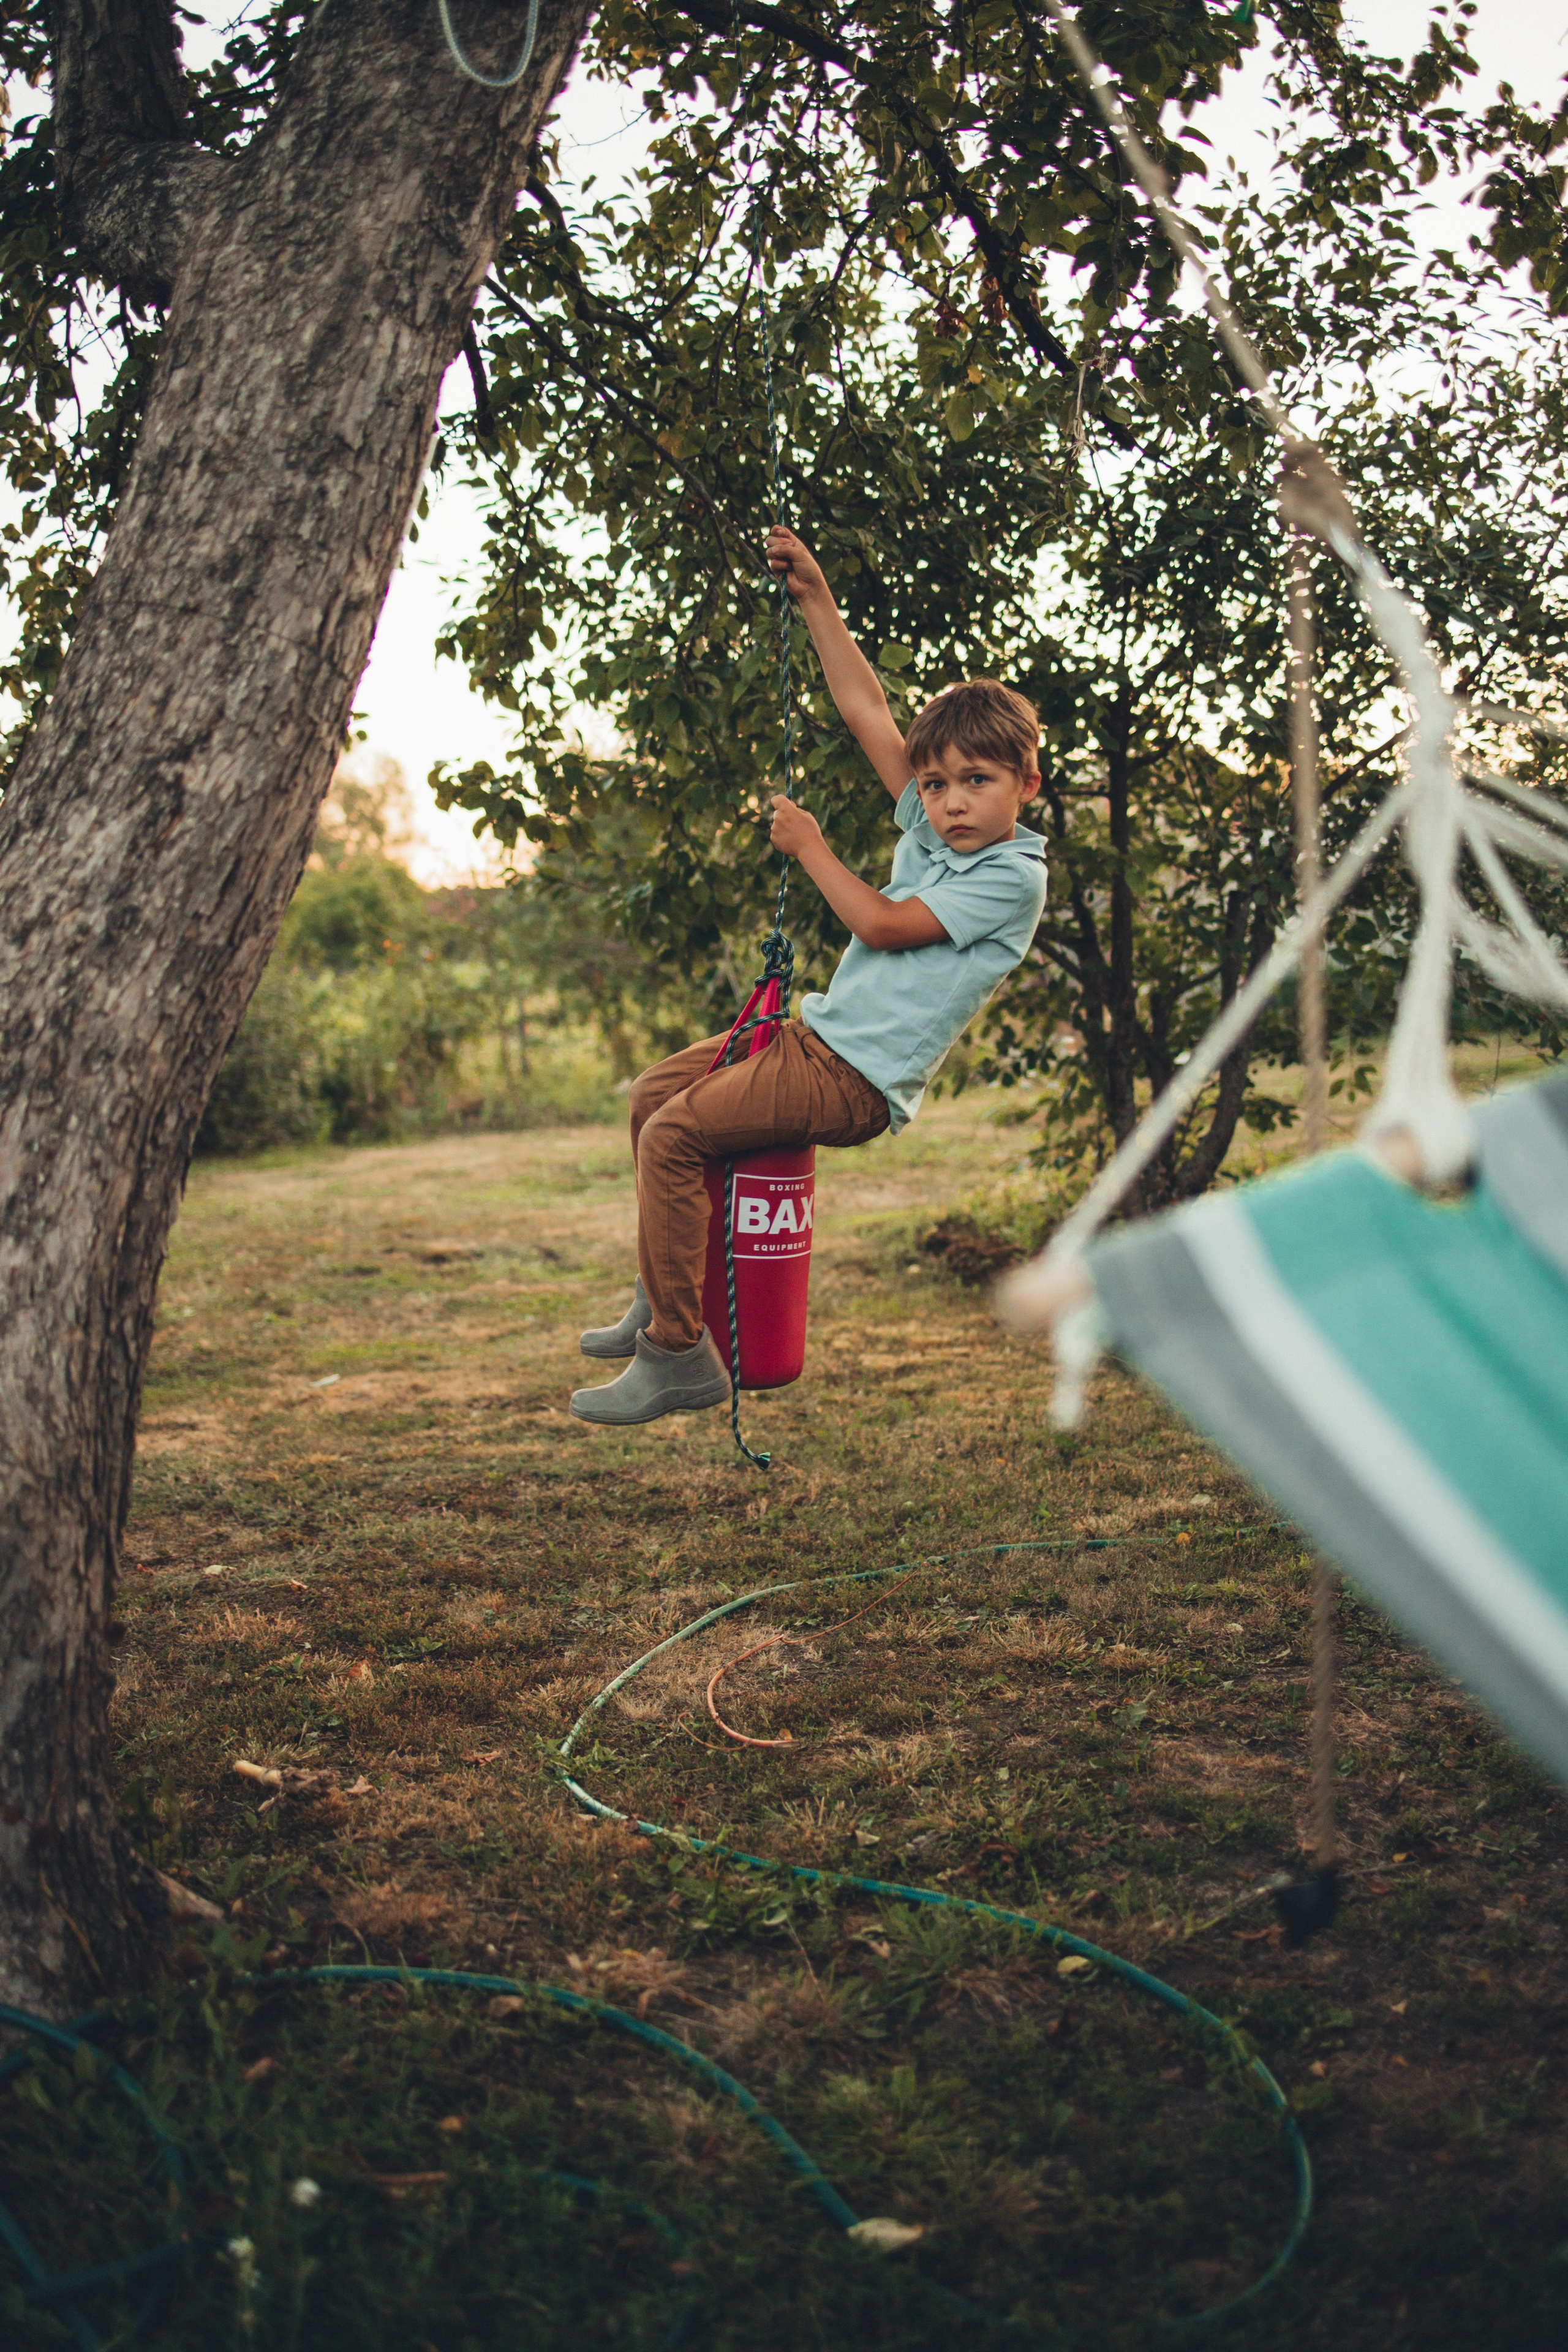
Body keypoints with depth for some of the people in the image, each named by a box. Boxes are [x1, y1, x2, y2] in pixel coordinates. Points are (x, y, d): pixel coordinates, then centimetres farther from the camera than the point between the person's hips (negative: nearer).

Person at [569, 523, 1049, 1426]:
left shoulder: (1014, 877, -13)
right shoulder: (935, 826, 11)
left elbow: (883, 924, -17)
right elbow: (867, 713, 12)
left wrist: (810, 846, -4)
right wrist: (816, 599, 10)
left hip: (853, 1079, -10)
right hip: (822, 1035, 10)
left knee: (674, 1134, -19)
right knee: (658, 1089, 15)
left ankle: (679, 1352, -13)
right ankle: (665, 1296, 25)